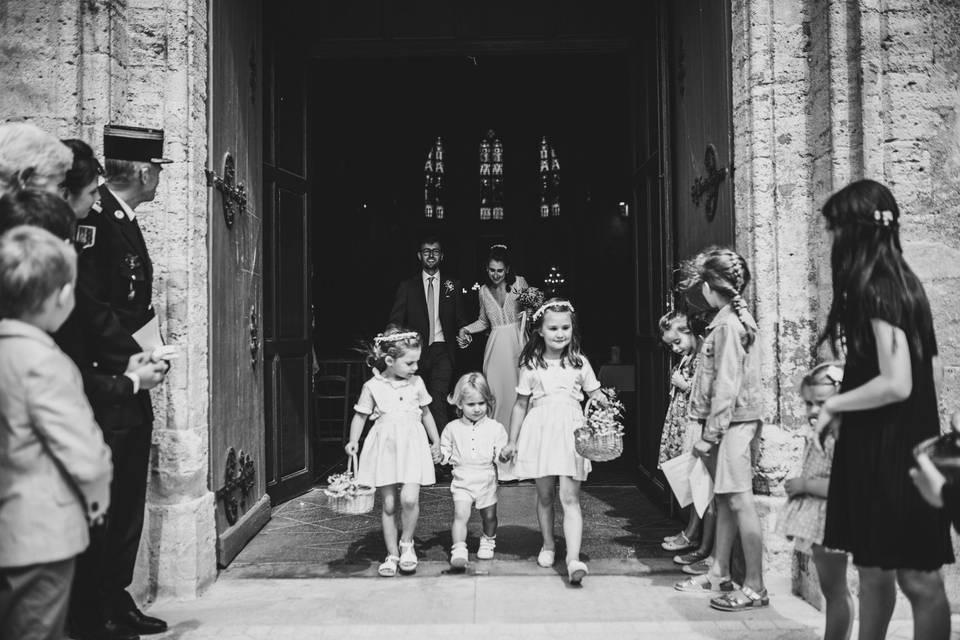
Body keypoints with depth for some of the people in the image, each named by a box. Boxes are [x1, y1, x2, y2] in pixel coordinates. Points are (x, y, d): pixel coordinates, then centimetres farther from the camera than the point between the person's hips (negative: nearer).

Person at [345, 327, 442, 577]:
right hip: (384, 448, -1)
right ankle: (392, 555, 18)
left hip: (412, 446, 1)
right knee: (388, 505, 4)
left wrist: (436, 442, 21)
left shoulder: (416, 383, 4)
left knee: (409, 498, -15)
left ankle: (406, 543, 10)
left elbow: (426, 414, 16)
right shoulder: (372, 387, -3)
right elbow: (360, 416, 2)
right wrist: (353, 441, -14)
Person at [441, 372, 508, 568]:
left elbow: (500, 453, -2)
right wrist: (440, 455, -9)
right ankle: (458, 550, -15)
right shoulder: (452, 428, 2)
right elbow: (445, 452, 10)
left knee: (489, 516, 14)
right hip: (462, 480, -1)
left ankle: (488, 541, 40)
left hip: (487, 480, 1)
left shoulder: (495, 428, -1)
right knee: (460, 514, -17)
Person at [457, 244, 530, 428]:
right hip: (496, 347, 2)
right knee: (495, 392, -1)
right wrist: (466, 330, 4)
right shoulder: (484, 291, 8)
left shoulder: (519, 283, -1)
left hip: (517, 343, -2)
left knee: (517, 390, -4)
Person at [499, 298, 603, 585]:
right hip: (539, 431, 1)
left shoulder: (579, 363, 3)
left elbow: (597, 398, 5)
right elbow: (521, 405, 9)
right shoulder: (531, 365, 3)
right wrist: (512, 441, 10)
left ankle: (573, 558, -12)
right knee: (545, 495, 12)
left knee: (570, 497, -7)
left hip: (570, 432, -1)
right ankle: (548, 545, 32)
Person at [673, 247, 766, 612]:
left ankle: (755, 587, 1)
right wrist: (711, 431, 16)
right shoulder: (738, 318, 14)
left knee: (739, 501, -5)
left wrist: (709, 434, -16)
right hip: (731, 422, 10)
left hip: (731, 422, -10)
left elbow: (726, 387, -19)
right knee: (724, 500, 15)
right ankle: (718, 574, 25)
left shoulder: (728, 325, -15)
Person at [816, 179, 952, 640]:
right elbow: (928, 370, 15)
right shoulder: (899, 282, 10)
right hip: (889, 445, 10)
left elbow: (897, 384, -23)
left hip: (891, 451, -10)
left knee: (917, 578, 1)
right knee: (872, 569, 18)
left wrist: (833, 405, -10)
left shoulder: (877, 291, -17)